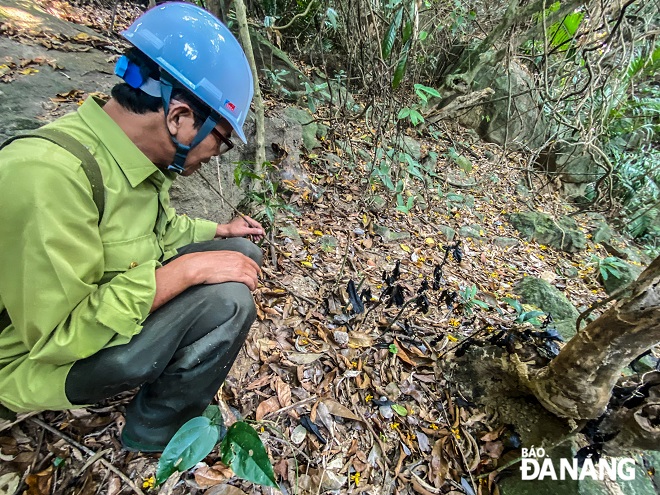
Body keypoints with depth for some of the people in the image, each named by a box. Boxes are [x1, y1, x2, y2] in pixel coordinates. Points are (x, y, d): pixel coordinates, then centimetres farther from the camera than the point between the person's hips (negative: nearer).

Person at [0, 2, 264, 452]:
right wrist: (186, 269, -31)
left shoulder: (138, 152, -5)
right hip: (44, 360, -7)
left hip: (121, 304, 8)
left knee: (242, 252, 0)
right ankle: (154, 433, 2)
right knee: (227, 301, -27)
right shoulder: (48, 174, -32)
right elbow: (59, 336, -30)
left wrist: (217, 231, 2)